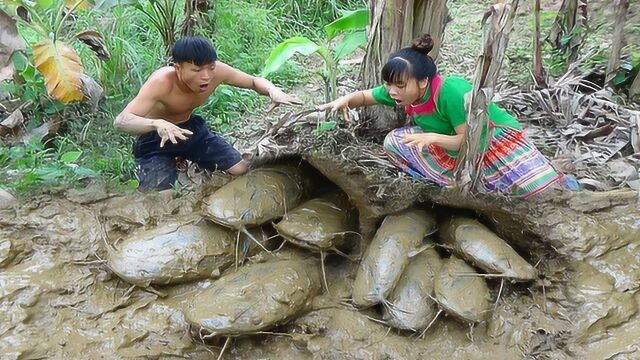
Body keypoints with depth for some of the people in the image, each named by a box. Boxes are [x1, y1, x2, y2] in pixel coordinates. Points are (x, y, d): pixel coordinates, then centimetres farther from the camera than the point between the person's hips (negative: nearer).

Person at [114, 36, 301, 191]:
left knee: (241, 169, -2)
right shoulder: (161, 82, -37)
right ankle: (143, 170, 15)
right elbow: (120, 121, -43)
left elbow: (255, 81, -7)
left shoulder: (216, 71, -23)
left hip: (191, 128, 5)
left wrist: (273, 91, -30)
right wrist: (157, 124, -63)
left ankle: (185, 159, 24)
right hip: (156, 138, -5)